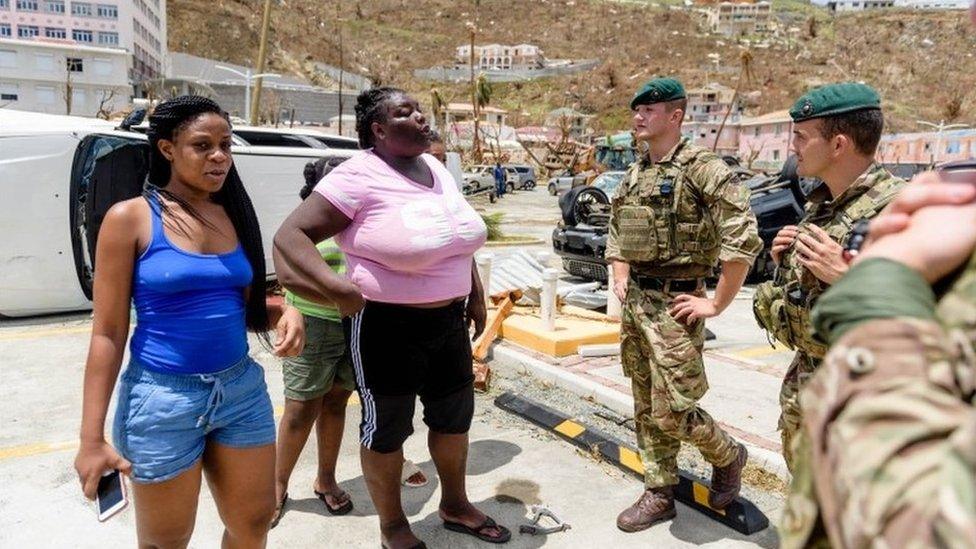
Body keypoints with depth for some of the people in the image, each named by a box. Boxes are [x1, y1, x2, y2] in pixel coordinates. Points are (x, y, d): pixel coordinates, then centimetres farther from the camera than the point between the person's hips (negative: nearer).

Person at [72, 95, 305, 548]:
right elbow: (108, 333, -10)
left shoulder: (234, 215, 3)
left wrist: (285, 313, -10)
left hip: (242, 389, 5)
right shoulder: (130, 218, -11)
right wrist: (91, 437, -11)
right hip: (163, 398, -4)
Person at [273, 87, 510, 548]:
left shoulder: (435, 168, 5)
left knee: (455, 416, 20)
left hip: (447, 320, 8)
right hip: (386, 325, -7)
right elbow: (290, 235, -19)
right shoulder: (359, 176, -17)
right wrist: (332, 285, -33)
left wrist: (475, 293, 17)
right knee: (387, 427, 11)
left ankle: (455, 506, 44)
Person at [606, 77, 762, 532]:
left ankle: (728, 456, 27)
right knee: (646, 408, 14)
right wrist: (620, 280, 14)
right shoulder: (634, 174, 12)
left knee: (671, 412, -4)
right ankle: (659, 494, 28)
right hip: (634, 302, 8)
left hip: (674, 304, -7)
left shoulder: (702, 168, -13)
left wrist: (717, 304, -16)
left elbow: (744, 239, -20)